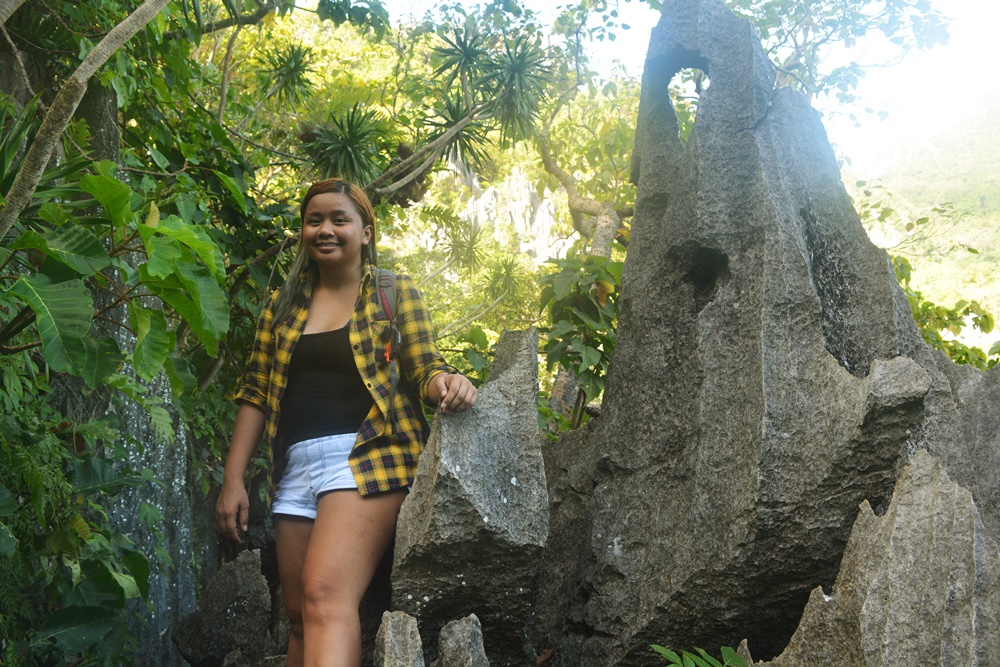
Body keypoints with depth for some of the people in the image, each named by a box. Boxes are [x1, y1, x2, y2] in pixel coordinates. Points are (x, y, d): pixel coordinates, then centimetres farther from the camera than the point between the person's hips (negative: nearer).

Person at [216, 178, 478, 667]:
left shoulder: (395, 293, 8)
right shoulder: (283, 304, 17)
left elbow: (423, 370, 3)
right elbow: (255, 392, 15)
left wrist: (446, 383, -22)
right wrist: (233, 479, 8)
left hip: (365, 458, -5)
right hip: (296, 466, 5)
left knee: (325, 595, -24)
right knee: (300, 618, 6)